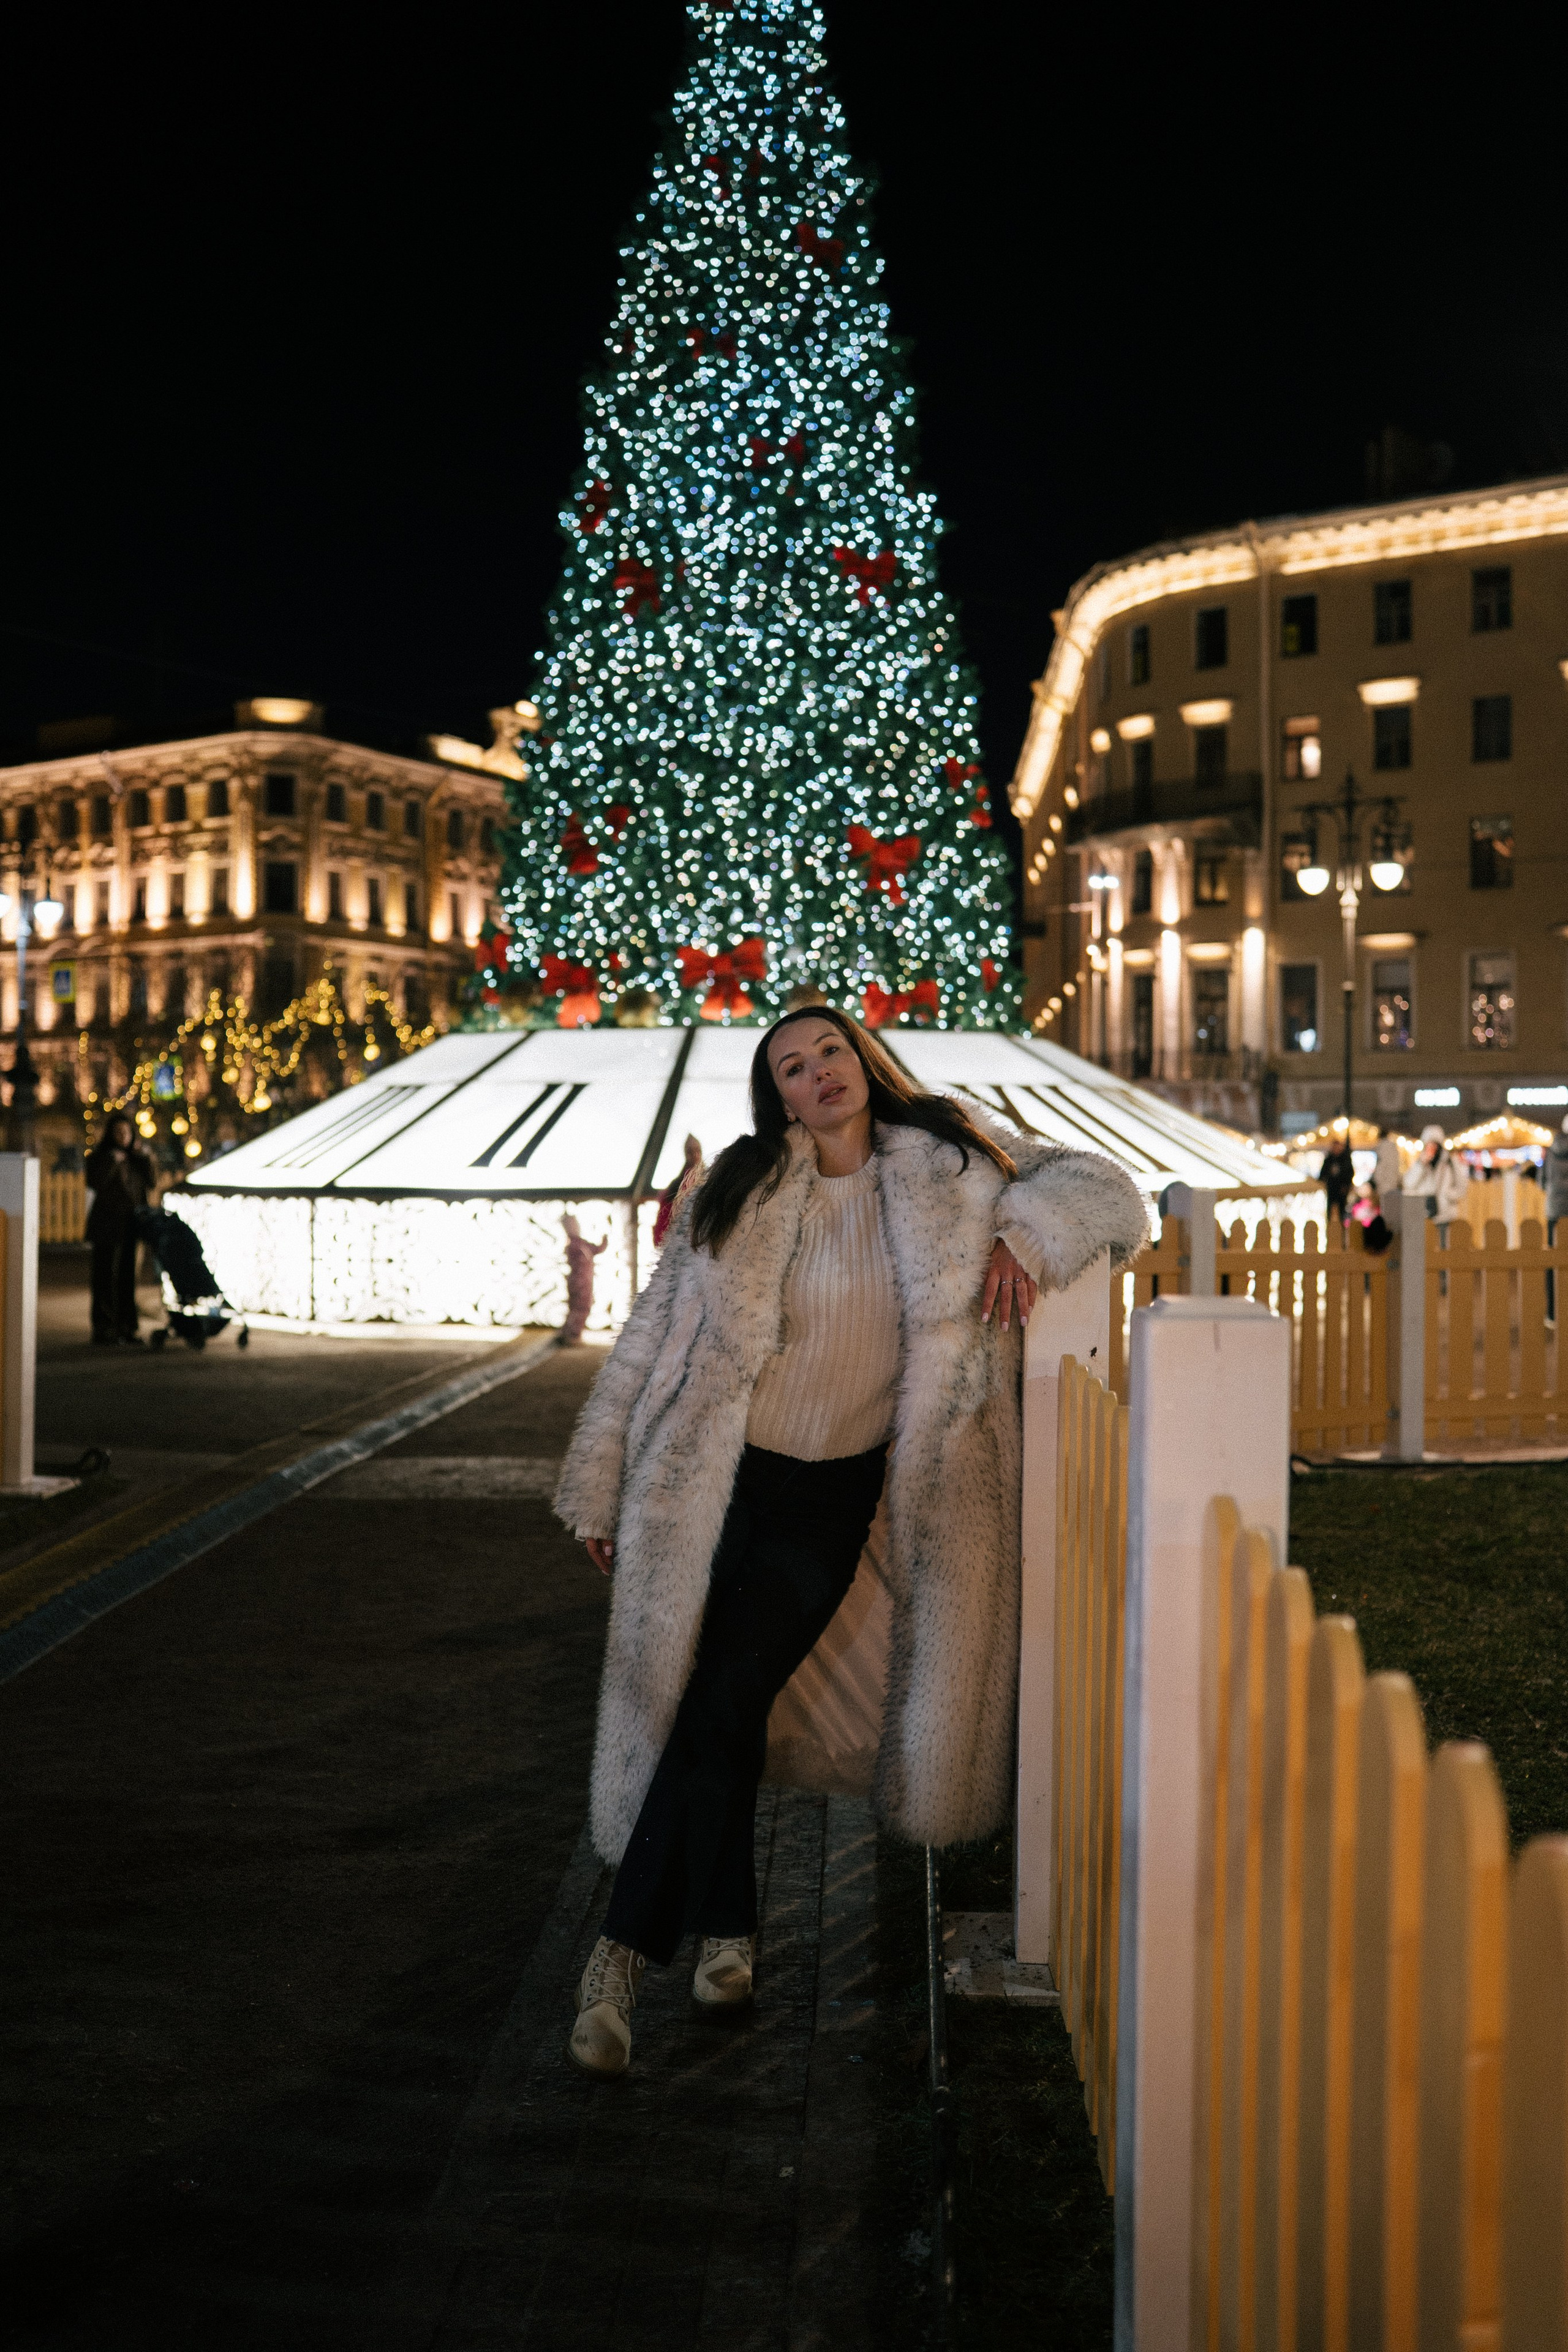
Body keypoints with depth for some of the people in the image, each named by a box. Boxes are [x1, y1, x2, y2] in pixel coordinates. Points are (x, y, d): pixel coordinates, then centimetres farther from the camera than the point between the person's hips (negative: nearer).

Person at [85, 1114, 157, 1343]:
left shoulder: (137, 1155, 13)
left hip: (133, 1224, 4)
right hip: (107, 1225, -4)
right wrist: (113, 1160, -18)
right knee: (106, 1278, -5)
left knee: (129, 1277, 6)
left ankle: (128, 1327, 11)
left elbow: (152, 1182, 5)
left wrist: (145, 1158, -6)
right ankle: (104, 1328, -3)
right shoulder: (100, 1155, 0)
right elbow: (95, 1182, -15)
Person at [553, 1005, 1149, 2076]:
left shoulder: (945, 1161, 1)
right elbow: (652, 1334, 4)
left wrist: (1024, 1232, -15)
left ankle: (626, 1955, 5)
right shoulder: (739, 1196, -1)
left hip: (834, 1495, -1)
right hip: (718, 1478, 1)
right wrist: (601, 1487, 5)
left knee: (723, 1706, -7)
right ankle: (725, 1929, 22)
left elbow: (1100, 1188, 6)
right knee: (707, 1707, 1)